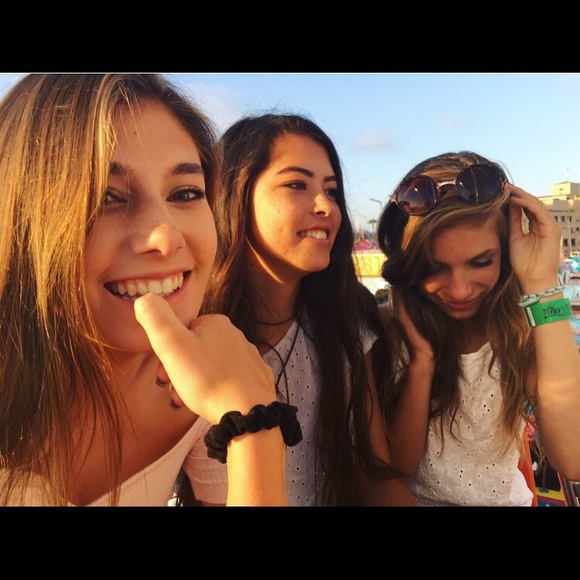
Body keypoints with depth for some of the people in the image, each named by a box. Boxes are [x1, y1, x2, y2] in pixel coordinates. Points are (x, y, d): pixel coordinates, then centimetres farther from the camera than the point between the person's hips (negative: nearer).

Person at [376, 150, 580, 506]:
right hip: (412, 498, 0)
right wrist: (421, 361, -24)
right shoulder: (387, 327, -10)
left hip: (506, 498, 1)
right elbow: (396, 466, -11)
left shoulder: (527, 325, -10)